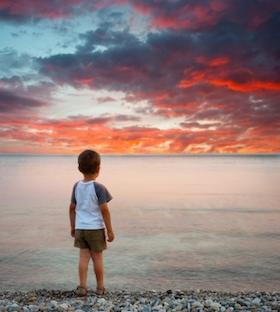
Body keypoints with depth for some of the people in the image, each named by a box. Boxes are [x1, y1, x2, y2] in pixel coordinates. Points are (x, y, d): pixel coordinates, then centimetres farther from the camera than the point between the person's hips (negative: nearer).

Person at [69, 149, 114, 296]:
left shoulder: (77, 186, 2)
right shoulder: (99, 187, -14)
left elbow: (72, 208, 8)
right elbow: (104, 210, -15)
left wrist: (73, 227, 18)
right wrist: (110, 230, -8)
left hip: (80, 227, 4)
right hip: (95, 228, -4)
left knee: (84, 256, 10)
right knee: (97, 257, 7)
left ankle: (82, 287, 10)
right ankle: (100, 287, 19)